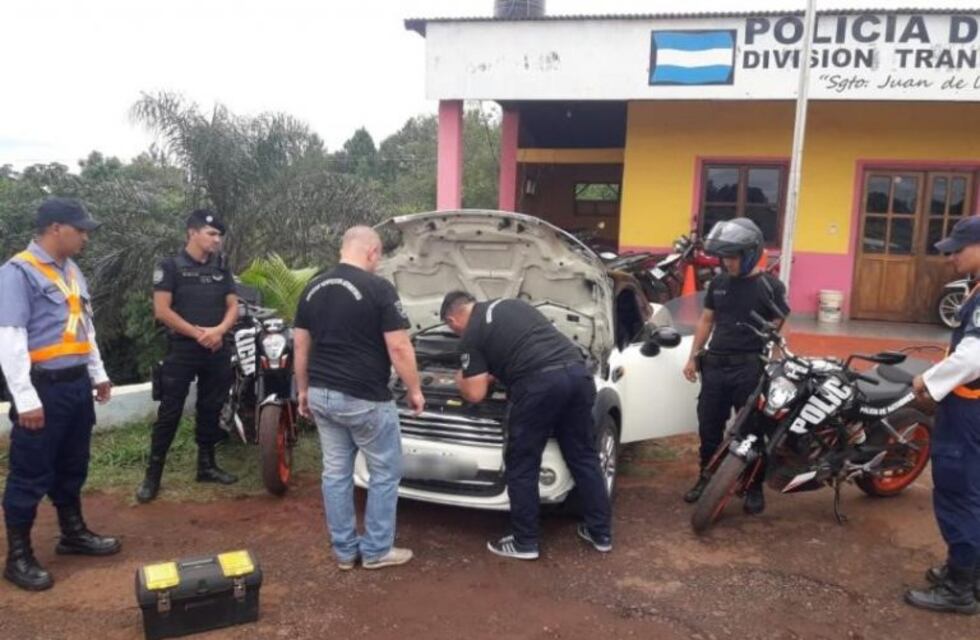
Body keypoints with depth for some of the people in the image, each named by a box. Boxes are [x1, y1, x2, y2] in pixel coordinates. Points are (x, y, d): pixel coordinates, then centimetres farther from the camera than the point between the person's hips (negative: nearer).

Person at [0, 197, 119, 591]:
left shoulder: (71, 270, 13)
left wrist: (98, 374, 22)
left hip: (77, 383, 8)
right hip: (44, 388, -8)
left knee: (72, 467, 19)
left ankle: (73, 533, 34)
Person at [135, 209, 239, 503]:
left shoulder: (221, 270, 11)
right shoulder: (170, 266, -5)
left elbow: (233, 306, 7)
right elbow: (161, 310, -12)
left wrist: (219, 330, -13)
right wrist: (197, 333, -15)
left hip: (217, 350, 5)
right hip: (181, 349, -5)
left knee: (210, 410, 12)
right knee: (170, 412, -2)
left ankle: (206, 465, 24)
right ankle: (153, 473, 5)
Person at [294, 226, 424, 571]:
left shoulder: (313, 288, 7)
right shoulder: (378, 288, -14)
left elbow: (301, 346, 11)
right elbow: (399, 348, -14)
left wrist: (303, 391, 20)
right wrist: (414, 389, -2)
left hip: (322, 395, 7)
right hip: (364, 399, -7)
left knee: (335, 472, 14)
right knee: (385, 473, 10)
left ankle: (344, 550, 24)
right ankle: (376, 550, 18)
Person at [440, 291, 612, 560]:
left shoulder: (471, 335, 7)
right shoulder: (512, 305, 28)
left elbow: (475, 394, 6)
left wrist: (461, 380, 29)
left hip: (539, 384, -7)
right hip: (577, 372, 7)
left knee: (522, 466, 10)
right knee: (583, 457, 19)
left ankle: (524, 543, 19)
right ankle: (601, 533, 28)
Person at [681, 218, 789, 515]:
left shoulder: (770, 286, -6)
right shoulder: (718, 282, 8)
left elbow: (779, 331, -4)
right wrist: (693, 357, 11)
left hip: (751, 368, -4)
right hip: (715, 365, 5)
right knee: (709, 426, 11)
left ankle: (755, 487, 19)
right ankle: (706, 478, 28)